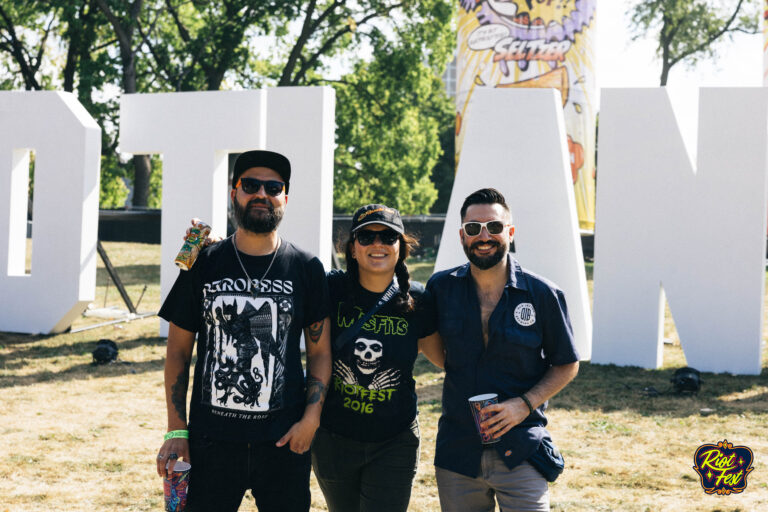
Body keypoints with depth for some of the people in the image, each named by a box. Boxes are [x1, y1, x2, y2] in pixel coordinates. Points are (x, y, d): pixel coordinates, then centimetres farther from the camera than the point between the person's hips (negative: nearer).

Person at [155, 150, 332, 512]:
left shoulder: (306, 268, 4)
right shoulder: (204, 264, 4)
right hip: (211, 438, 0)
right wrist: (176, 430, 1)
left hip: (283, 440, 0)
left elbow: (320, 352, 8)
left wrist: (311, 417, -5)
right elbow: (178, 352, 7)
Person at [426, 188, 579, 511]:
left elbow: (566, 365, 3)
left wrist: (525, 404, -10)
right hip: (456, 453, 2)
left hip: (520, 455, -2)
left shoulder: (542, 295, -5)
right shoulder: (441, 288, 1)